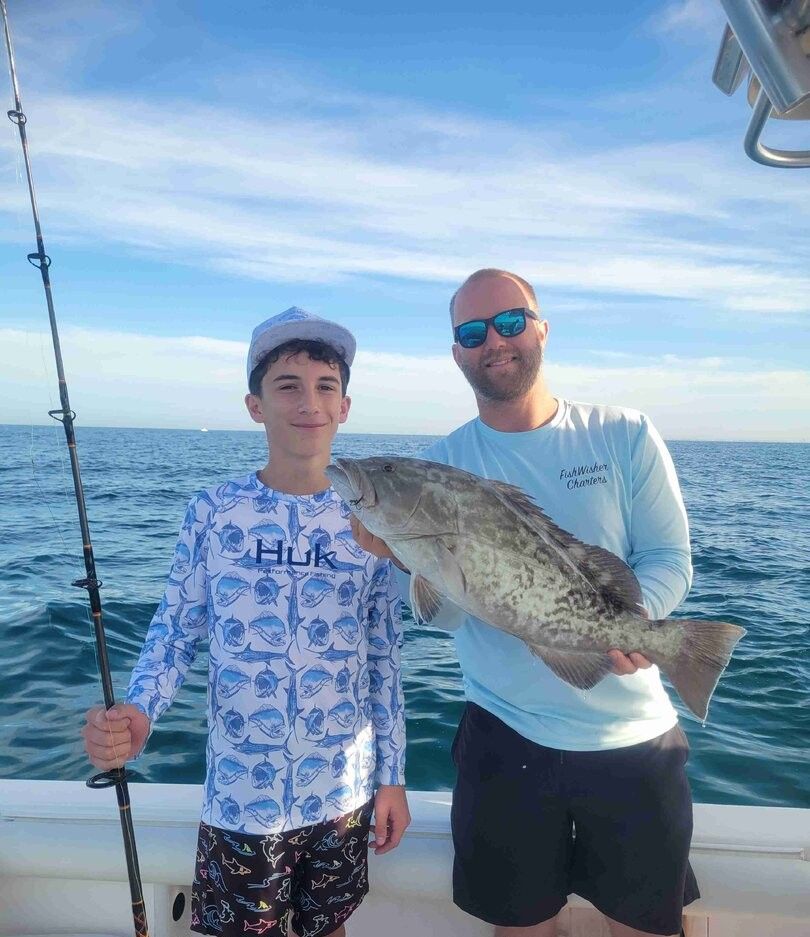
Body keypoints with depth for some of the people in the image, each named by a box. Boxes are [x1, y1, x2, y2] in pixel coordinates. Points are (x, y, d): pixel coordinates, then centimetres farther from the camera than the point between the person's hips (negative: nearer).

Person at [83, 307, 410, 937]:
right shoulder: (213, 511, -9)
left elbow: (385, 655, 0)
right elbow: (176, 630, -2)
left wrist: (393, 775, 3)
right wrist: (136, 714, -21)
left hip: (344, 790, 2)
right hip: (240, 795, -1)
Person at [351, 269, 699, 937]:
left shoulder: (625, 437, -4)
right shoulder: (444, 464, -4)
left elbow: (670, 562, -4)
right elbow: (446, 612, -8)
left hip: (636, 738, 1)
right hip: (506, 739, 0)